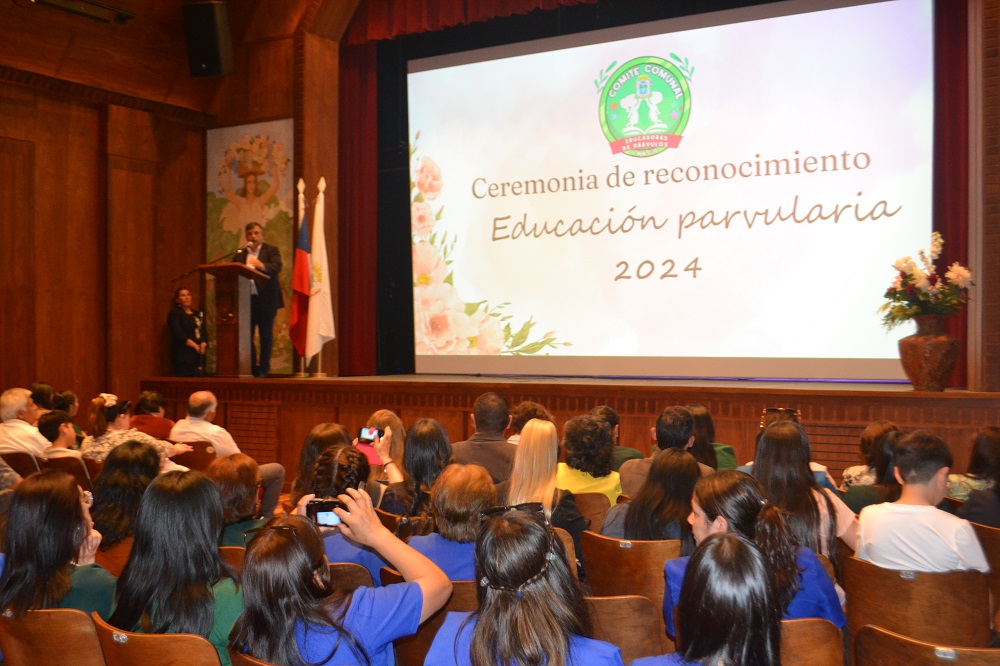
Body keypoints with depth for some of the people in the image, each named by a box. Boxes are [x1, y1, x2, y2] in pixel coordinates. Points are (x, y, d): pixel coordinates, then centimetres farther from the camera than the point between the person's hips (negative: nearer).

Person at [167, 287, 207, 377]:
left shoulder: (197, 315, 21)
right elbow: (178, 334, -10)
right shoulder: (175, 313, 2)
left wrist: (203, 345, -8)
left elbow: (204, 332, 13)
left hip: (199, 355, 6)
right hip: (183, 356, -6)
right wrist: (195, 346, -14)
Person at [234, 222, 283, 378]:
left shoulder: (271, 251, 3)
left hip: (265, 300, -3)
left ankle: (263, 371, 7)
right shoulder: (240, 254, 15)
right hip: (246, 299, 3)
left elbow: (277, 267, -16)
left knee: (266, 336, 0)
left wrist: (262, 266, -34)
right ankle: (252, 370, 13)